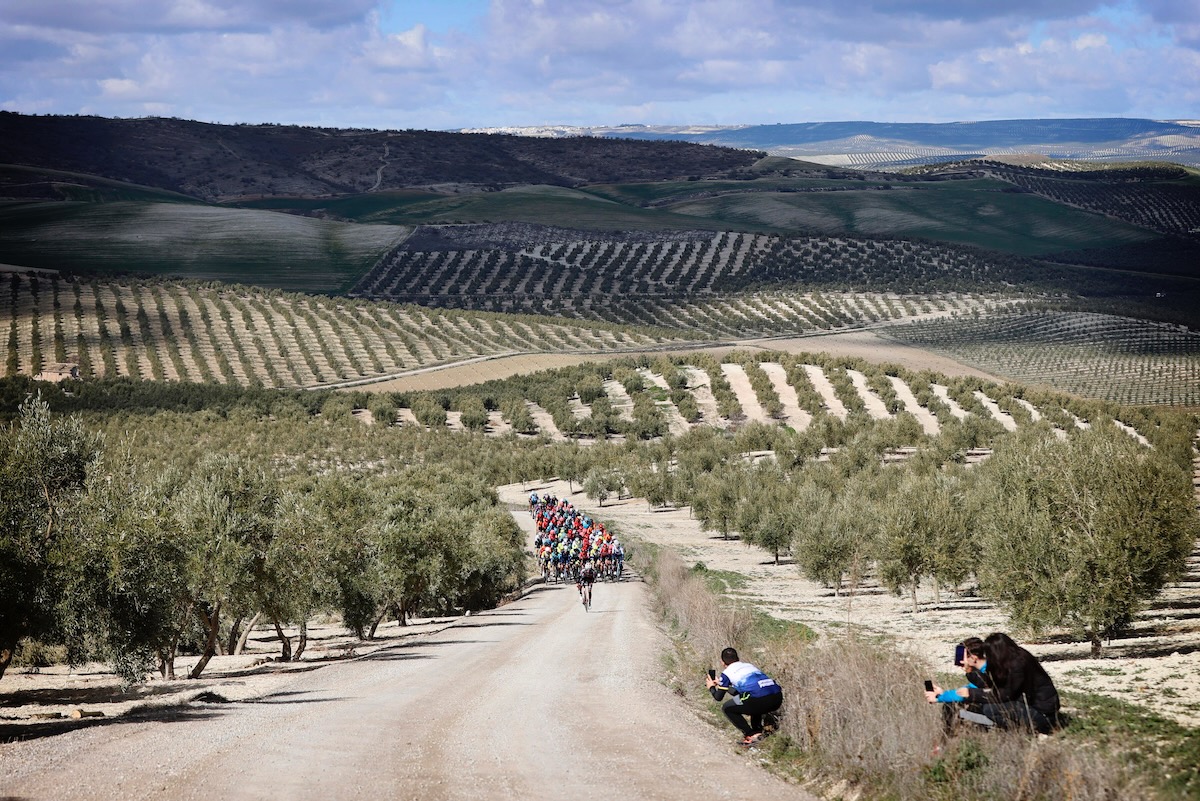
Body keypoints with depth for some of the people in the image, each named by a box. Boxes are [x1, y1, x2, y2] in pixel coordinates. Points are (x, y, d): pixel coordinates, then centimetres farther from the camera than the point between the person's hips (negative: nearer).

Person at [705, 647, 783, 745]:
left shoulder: (727, 673, 12)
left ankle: (751, 735, 4)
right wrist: (721, 683, 54)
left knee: (727, 708, 15)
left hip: (759, 700, -7)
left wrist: (711, 687, 41)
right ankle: (757, 730, 23)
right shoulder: (748, 665, 30)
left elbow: (718, 697, 19)